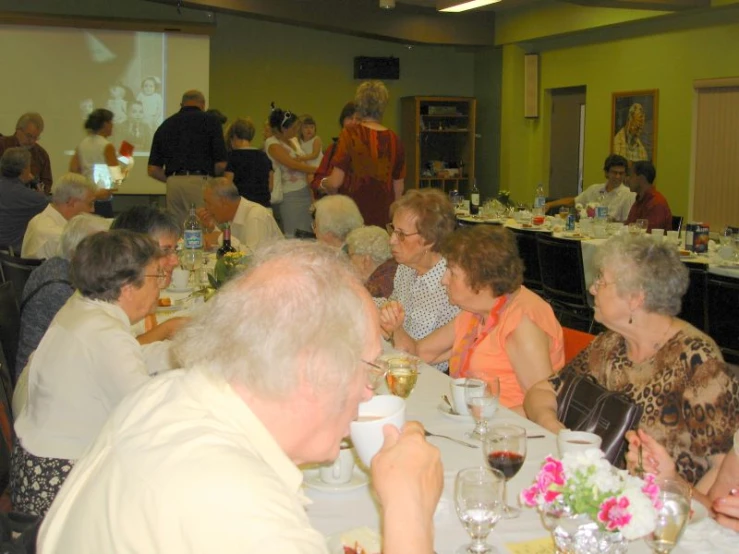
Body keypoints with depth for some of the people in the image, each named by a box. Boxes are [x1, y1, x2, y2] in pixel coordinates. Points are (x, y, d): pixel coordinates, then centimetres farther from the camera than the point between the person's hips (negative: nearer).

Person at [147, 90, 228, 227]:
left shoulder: (165, 125, 16)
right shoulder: (210, 121, 4)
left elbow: (153, 170, 13)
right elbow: (221, 164, -2)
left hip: (173, 185, 4)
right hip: (200, 184, -4)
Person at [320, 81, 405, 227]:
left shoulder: (350, 134, -9)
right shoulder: (393, 139, 1)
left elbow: (335, 182, -11)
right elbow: (399, 187, 8)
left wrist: (324, 184, 11)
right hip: (383, 220, 3)